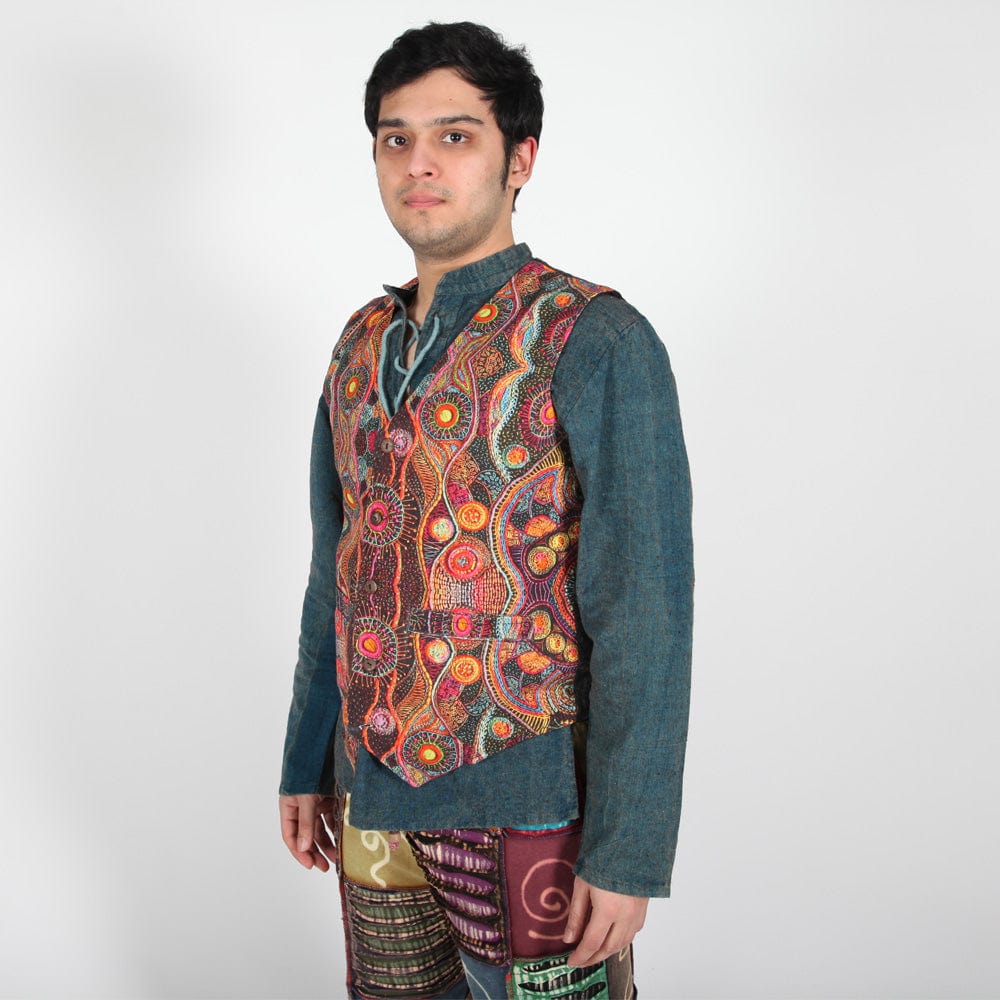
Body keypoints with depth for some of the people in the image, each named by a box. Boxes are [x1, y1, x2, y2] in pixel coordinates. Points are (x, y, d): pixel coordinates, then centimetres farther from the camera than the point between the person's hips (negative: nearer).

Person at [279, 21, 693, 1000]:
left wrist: (630, 854, -17)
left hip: (530, 809, -5)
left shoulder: (596, 342, -12)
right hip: (374, 799, 6)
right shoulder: (363, 345, 7)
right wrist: (306, 763, 15)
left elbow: (645, 615, -16)